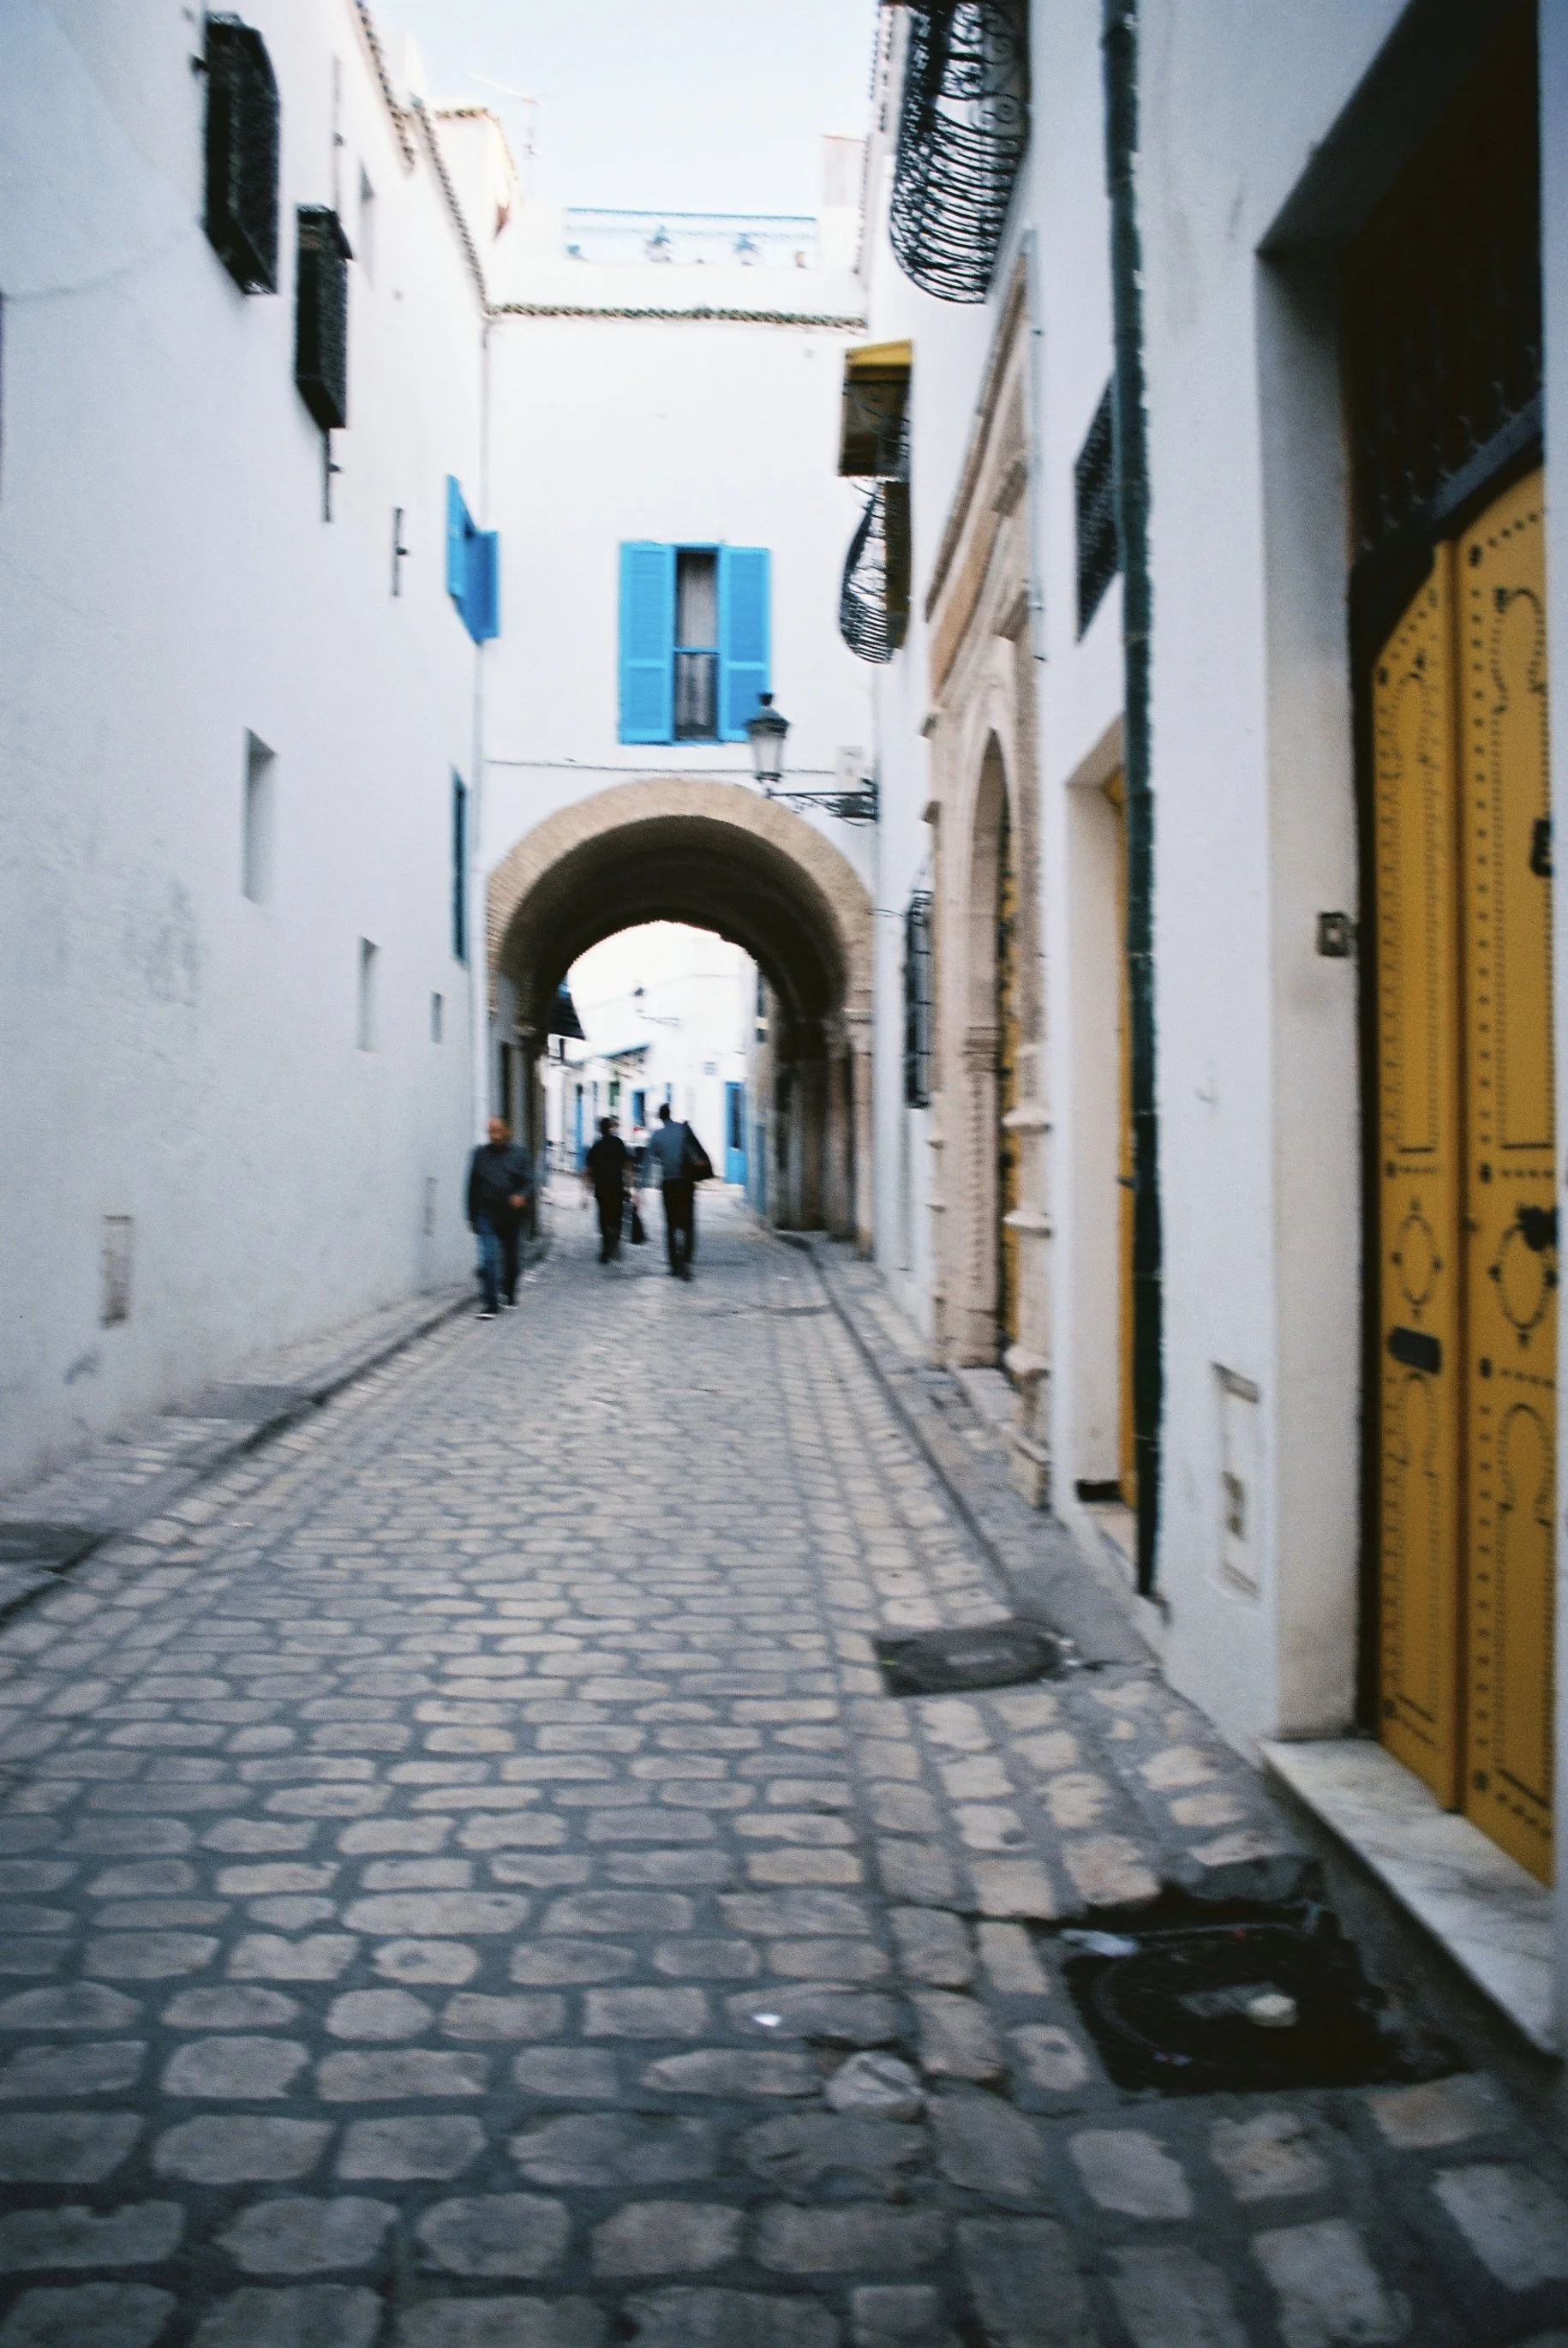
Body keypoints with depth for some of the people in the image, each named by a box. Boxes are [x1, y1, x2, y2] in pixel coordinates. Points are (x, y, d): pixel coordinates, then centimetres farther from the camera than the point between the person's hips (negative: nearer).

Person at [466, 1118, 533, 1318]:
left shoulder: (519, 1154, 1)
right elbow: (473, 1187, 10)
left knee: (510, 1258, 14)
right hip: (487, 1217, 0)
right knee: (488, 1260, -11)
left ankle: (510, 1293, 37)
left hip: (512, 1217, 0)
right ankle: (490, 1304, -10)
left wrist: (522, 1196, -25)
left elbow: (529, 1182, -3)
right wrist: (472, 1217, 9)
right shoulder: (480, 1154, 5)